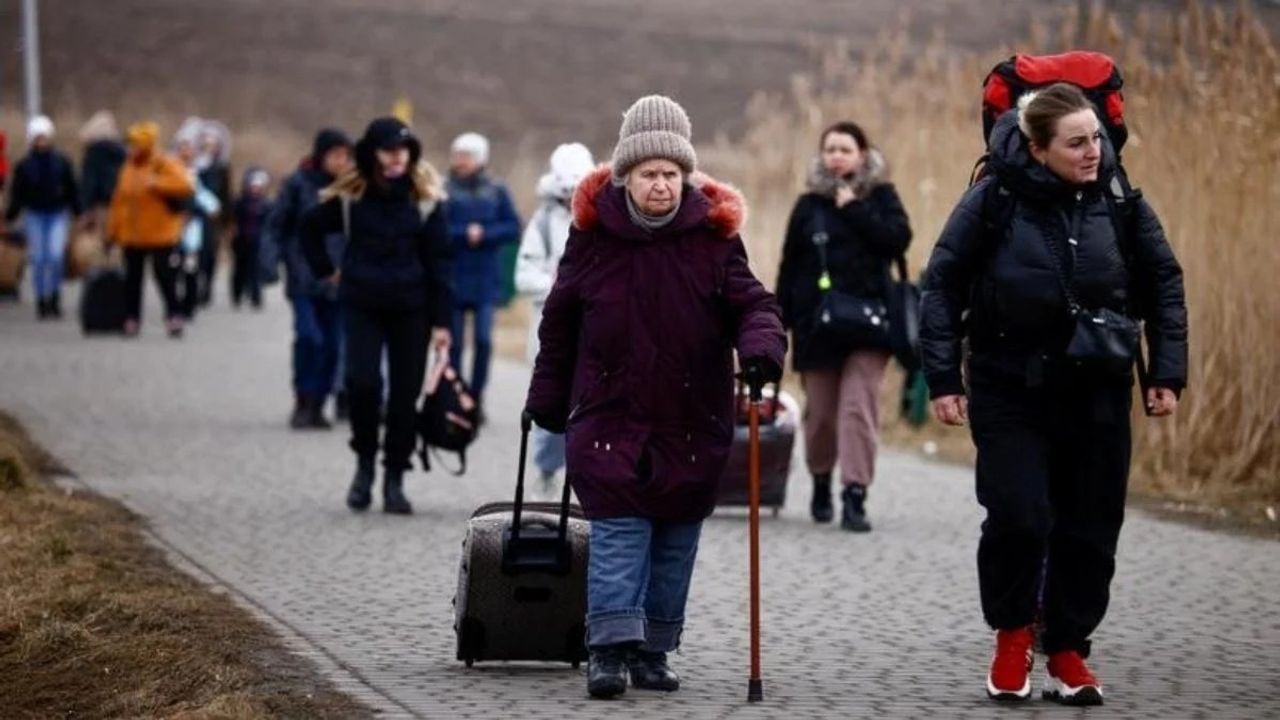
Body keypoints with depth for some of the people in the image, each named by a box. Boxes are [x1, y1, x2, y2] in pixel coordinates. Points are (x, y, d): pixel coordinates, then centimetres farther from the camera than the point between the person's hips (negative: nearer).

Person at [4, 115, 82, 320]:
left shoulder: (61, 163, 1)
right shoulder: (24, 166, 0)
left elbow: (72, 191, 6)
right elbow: (17, 195, 2)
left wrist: (80, 214, 4)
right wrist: (8, 217, -4)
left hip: (58, 214, 0)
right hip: (35, 216, 0)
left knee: (55, 256, -13)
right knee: (39, 259, 0)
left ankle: (55, 297, 4)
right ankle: (41, 301, 10)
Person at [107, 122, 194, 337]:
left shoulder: (165, 165, -9)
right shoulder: (129, 168, 9)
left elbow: (185, 186, -22)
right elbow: (119, 200, 12)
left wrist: (157, 184, -26)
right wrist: (113, 229, 9)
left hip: (159, 235, -6)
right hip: (132, 236, 6)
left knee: (163, 275, -5)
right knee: (132, 279, 8)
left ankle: (174, 317, 2)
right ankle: (131, 319, 14)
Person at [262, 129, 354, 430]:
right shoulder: (299, 184, -1)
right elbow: (275, 225, 3)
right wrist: (271, 260, -10)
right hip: (304, 278, -3)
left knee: (332, 344, 2)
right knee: (309, 336, -17)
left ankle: (318, 405, 13)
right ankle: (303, 403, -6)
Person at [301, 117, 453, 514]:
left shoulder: (425, 198, -2)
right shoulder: (350, 195, -2)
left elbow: (439, 260, -1)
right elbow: (311, 226, 16)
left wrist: (441, 321, -5)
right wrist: (326, 270, 9)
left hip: (410, 307, 0)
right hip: (362, 305, 0)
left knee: (405, 393, 2)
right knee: (362, 381, -15)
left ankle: (394, 478, 12)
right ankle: (365, 461, 7)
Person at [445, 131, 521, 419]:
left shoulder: (496, 192, 6)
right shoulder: (444, 191, 0)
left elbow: (513, 227, 1)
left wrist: (484, 234, -12)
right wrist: (465, 234, -16)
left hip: (486, 279, 1)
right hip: (452, 279, -1)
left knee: (484, 340, -6)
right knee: (454, 342, 3)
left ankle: (476, 398, 4)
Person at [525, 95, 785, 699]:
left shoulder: (712, 237, -3)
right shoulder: (593, 235, -2)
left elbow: (750, 303, -5)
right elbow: (559, 321, 8)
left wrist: (760, 347, -27)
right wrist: (547, 399, 12)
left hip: (692, 422, 1)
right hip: (610, 416, -1)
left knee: (676, 541, 7)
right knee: (617, 533, -10)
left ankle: (653, 651, 16)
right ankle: (609, 648, -12)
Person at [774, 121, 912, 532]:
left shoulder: (880, 196, 6)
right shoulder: (810, 204, 9)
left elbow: (898, 239, -11)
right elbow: (790, 266, 9)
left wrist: (854, 209, -12)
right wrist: (781, 320, 4)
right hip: (817, 324, 2)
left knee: (859, 408, -12)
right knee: (820, 411, 7)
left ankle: (855, 496, -15)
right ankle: (821, 484, 28)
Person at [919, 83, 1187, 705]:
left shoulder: (1120, 202, -3)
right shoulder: (994, 200, -11)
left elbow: (1162, 285, 7)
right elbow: (942, 287, -5)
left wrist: (1167, 372, 2)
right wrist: (944, 379, -8)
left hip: (1097, 394, 3)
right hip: (1011, 392, -3)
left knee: (1090, 527, 5)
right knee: (1019, 516, -13)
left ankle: (1067, 650, 22)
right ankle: (1012, 633, 12)